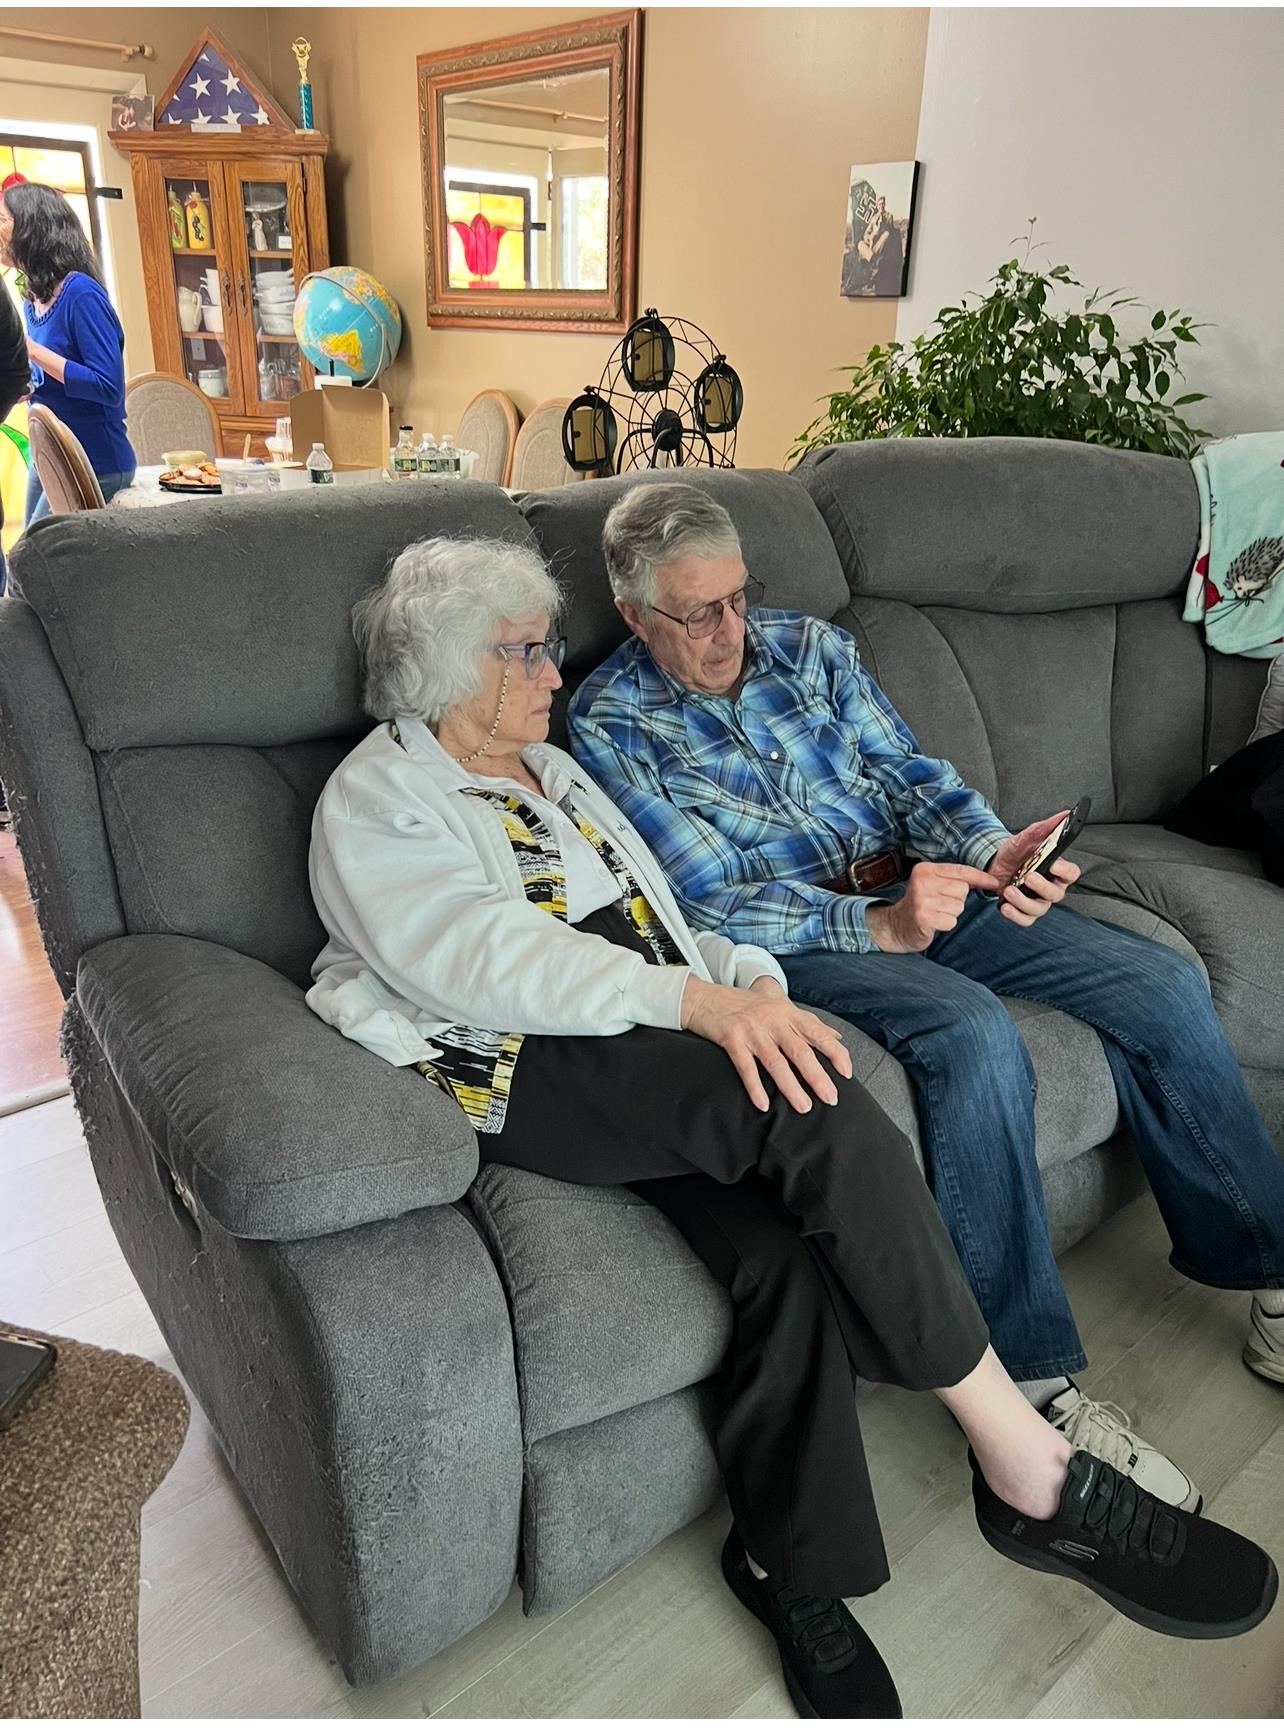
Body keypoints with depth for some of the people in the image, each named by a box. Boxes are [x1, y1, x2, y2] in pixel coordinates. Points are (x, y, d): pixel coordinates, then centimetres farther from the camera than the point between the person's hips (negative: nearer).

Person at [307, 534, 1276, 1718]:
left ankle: (792, 1570, -2)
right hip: (529, 1074, -6)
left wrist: (749, 981, 0)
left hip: (654, 1054, 7)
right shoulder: (374, 799, 2)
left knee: (791, 1250, -23)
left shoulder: (548, 765, 26)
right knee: (814, 1113, -29)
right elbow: (485, 961, -16)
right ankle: (1029, 1467, -17)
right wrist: (695, 999, -27)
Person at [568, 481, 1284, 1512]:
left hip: (921, 889, 6)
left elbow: (910, 773, 8)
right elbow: (708, 897, -13)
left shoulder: (808, 644, 11)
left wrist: (992, 849, -14)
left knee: (1163, 985, -7)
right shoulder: (611, 723, -5)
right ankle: (1033, 1383, -21)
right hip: (793, 939, -5)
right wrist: (875, 926, -26)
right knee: (975, 1037, -34)